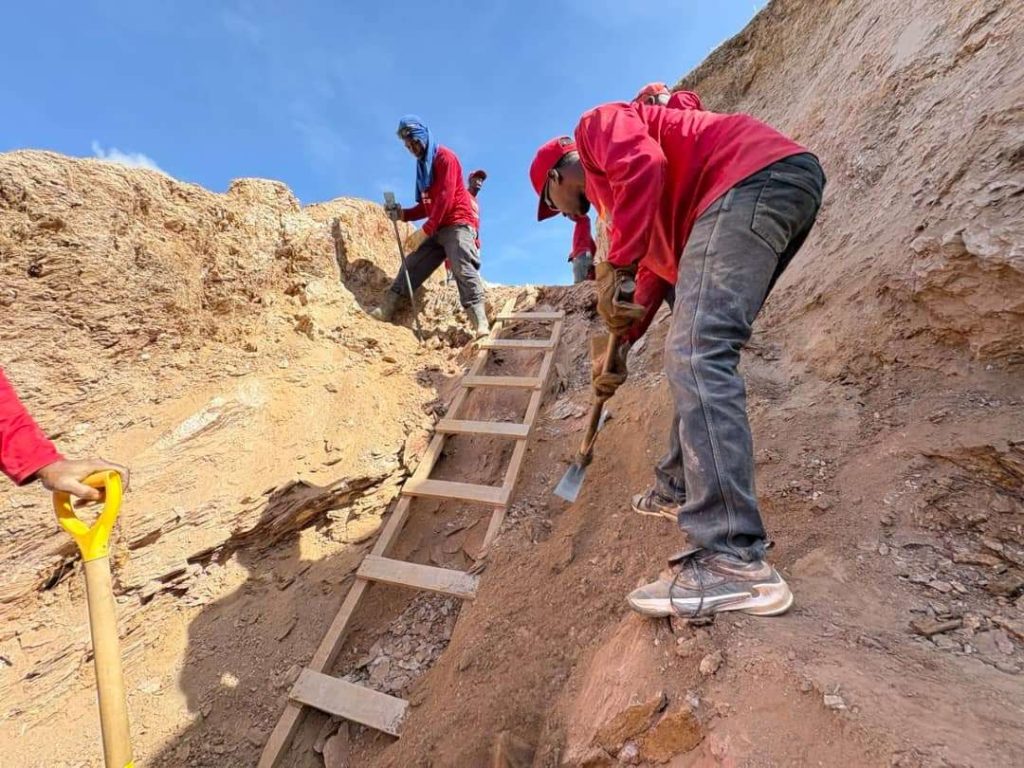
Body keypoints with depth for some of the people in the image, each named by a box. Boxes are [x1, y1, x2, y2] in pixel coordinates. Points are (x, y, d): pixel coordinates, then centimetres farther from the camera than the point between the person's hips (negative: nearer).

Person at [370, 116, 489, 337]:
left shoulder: (445, 157, 0)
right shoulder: (423, 165, 25)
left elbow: (445, 197, -13)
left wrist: (426, 229, -15)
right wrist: (403, 214, 6)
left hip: (458, 224, -8)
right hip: (438, 229, 8)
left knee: (464, 271, -24)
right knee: (411, 265, 1)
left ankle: (480, 323, -33)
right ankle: (386, 308, 1)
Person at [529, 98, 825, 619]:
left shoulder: (597, 124, 11)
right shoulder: (609, 191, 34)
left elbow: (644, 166, -13)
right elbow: (659, 269, 28)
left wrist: (613, 269, -13)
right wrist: (619, 346, 22)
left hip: (755, 176, -10)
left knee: (695, 354, -22)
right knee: (697, 354, 12)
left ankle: (733, 562, -26)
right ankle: (678, 488, 22)